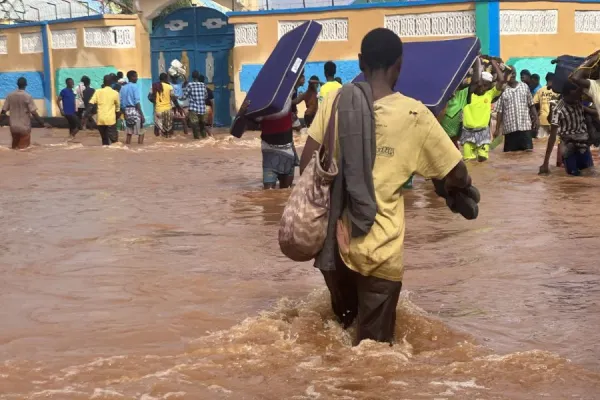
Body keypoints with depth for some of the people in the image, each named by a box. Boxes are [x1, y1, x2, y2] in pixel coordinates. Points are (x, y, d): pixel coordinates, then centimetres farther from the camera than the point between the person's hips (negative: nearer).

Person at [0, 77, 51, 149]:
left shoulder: (10, 96, 0)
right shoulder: (28, 97, -12)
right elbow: (34, 113, -16)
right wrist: (43, 123, -8)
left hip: (13, 127, 4)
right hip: (24, 127, -4)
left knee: (14, 148, 18)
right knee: (23, 148, 2)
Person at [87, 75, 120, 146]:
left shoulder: (98, 92, 4)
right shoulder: (115, 93, 0)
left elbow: (91, 104, -3)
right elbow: (118, 106, 11)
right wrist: (117, 116, 27)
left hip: (100, 119, 3)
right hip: (110, 119, -3)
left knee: (104, 140, 15)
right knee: (113, 139, -2)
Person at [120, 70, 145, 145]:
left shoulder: (123, 88, 11)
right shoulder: (135, 86, -7)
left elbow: (121, 103, 9)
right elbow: (137, 102, -14)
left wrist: (124, 113, 17)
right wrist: (142, 115, -13)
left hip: (126, 111, 6)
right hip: (135, 110, -6)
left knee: (129, 133, 11)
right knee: (140, 133, 0)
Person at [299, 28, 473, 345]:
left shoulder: (334, 101, 0)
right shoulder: (414, 115, -8)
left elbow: (306, 169, 1)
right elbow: (459, 178, -3)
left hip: (330, 238, 4)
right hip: (377, 249, -3)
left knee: (343, 319, 29)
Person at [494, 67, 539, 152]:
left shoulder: (525, 87, 6)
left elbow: (531, 105, 12)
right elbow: (499, 111, 1)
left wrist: (536, 118, 1)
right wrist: (497, 129, -2)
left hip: (525, 126, 1)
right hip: (509, 128, -1)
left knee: (528, 151, -4)